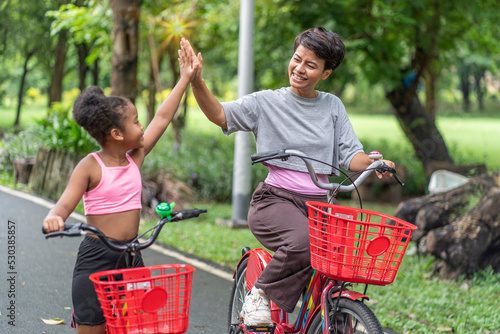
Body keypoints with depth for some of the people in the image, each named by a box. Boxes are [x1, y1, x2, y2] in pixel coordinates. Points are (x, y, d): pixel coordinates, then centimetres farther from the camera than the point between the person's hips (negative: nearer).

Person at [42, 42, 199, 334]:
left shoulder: (136, 157, 4)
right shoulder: (90, 167, -11)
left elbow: (162, 119, 9)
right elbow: (66, 202, -18)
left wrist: (185, 79, 14)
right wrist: (54, 217, -42)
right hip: (97, 257, -6)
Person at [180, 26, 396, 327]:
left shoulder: (332, 106, 13)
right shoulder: (267, 103, 5)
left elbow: (350, 155, 6)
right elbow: (220, 115, -7)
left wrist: (374, 164, -15)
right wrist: (197, 81, -22)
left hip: (319, 203, 4)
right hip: (277, 199, -3)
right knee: (303, 240, -35)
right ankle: (260, 293, -9)